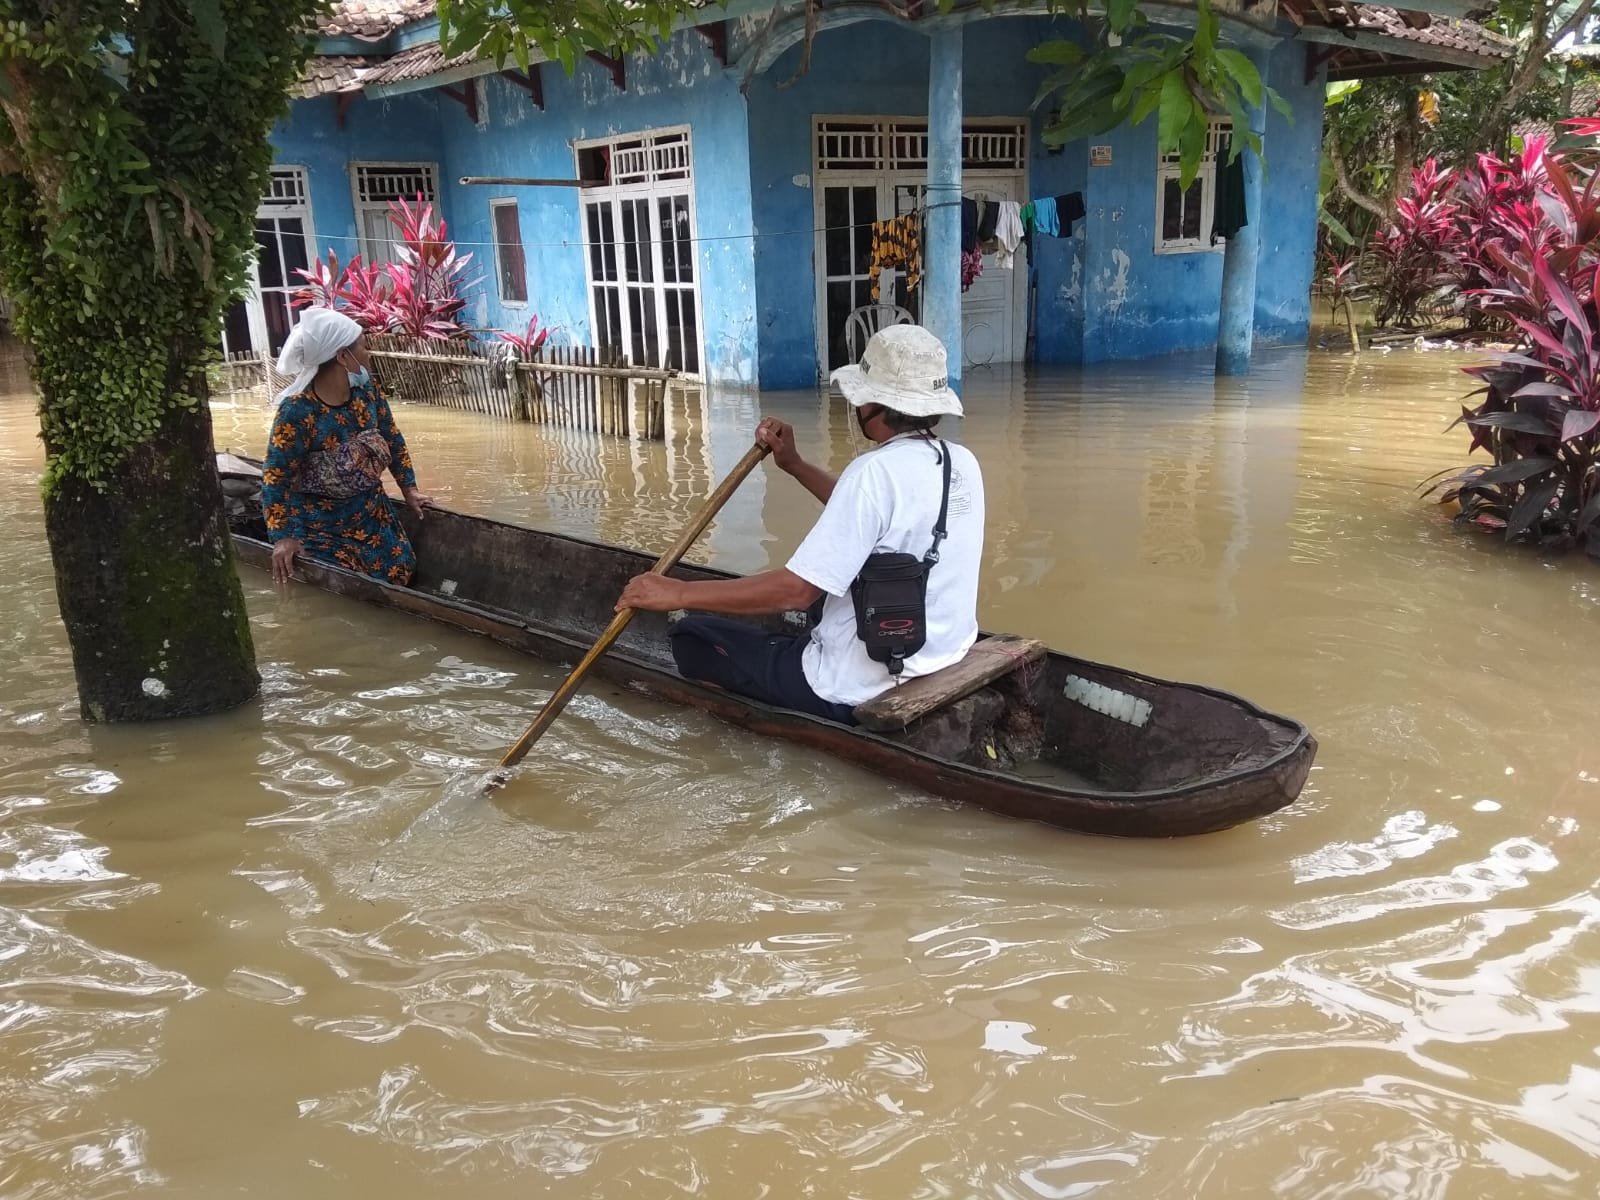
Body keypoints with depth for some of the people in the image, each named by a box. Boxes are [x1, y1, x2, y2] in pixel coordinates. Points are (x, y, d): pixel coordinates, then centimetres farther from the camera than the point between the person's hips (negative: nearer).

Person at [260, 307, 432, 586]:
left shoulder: (365, 386, -7)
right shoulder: (297, 410, -25)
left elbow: (391, 437, 7)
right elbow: (275, 477, -21)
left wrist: (409, 490, 6)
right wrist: (283, 536, -26)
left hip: (369, 509, 6)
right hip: (321, 521, -6)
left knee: (398, 571, 2)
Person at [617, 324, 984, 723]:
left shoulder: (877, 470, -24)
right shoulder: (963, 463, 2)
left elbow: (797, 589, -27)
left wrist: (679, 593, -19)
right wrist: (794, 465, 15)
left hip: (863, 688, -9)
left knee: (691, 637, 7)